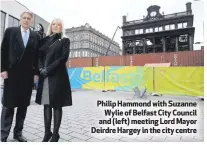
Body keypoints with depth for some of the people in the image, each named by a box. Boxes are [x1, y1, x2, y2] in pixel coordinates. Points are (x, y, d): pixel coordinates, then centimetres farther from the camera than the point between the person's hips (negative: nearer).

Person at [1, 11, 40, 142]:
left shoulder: (36, 36, 9)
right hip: (12, 73, -1)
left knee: (23, 105, 7)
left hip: (28, 75, 2)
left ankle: (18, 132, 20)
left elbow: (37, 56, 7)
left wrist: (36, 73, 0)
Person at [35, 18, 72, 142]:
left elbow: (64, 58, -6)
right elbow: (39, 56, 12)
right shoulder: (45, 40, 18)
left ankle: (55, 134, 9)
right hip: (45, 76, 4)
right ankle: (47, 132, 17)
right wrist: (41, 69, -7)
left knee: (57, 105, -1)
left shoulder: (65, 40, 6)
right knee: (46, 104, 6)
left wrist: (48, 69, -11)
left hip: (58, 76, -4)